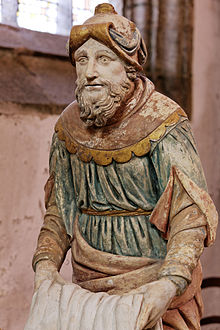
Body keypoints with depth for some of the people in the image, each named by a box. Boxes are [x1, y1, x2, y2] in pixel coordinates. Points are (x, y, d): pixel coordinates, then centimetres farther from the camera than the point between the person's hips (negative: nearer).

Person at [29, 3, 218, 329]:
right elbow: (58, 210, 8)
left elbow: (191, 217, -19)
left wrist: (169, 284, -32)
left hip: (153, 290, -3)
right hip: (88, 286, 4)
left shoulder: (163, 124, -15)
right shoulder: (68, 127, 0)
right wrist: (46, 262, -8)